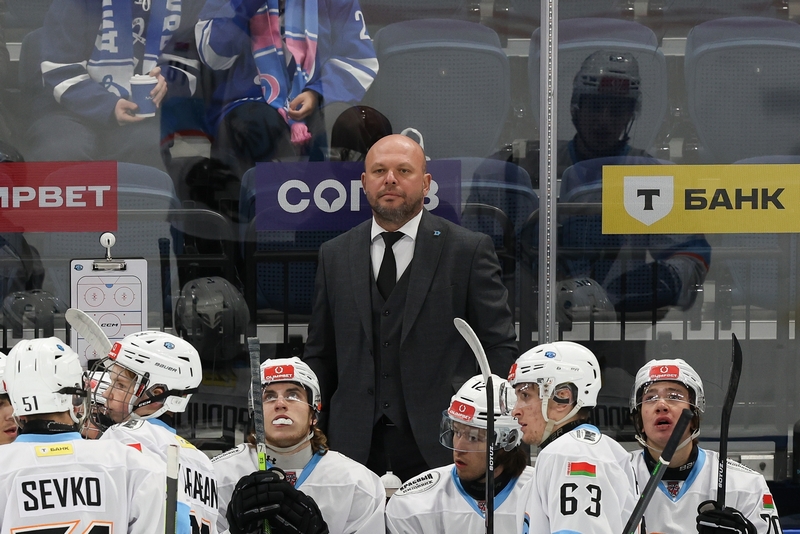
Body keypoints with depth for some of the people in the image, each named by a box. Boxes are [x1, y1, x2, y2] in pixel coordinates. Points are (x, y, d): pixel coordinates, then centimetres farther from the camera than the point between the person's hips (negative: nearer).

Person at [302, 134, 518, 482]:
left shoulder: (469, 250, 5)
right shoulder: (334, 255, 15)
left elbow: (500, 348, 3)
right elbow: (319, 355, 17)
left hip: (441, 447, -2)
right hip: (356, 449, 3)